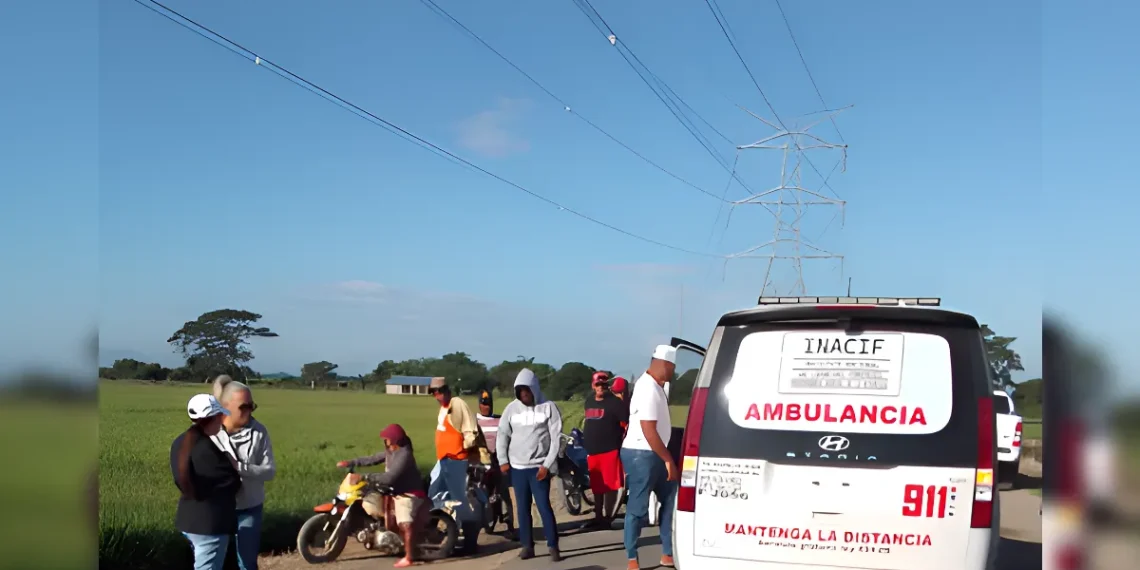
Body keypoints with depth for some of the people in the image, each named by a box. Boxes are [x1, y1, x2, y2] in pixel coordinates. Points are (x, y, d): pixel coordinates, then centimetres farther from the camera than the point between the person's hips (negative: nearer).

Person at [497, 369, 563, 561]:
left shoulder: (548, 407, -4)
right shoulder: (511, 408, 5)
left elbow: (556, 438, -5)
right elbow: (502, 435, 10)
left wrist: (547, 465, -10)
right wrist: (503, 461, 2)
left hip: (539, 467, -3)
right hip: (517, 467, 3)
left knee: (544, 506, -7)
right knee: (522, 508, 7)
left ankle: (553, 547, -2)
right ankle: (527, 546, 14)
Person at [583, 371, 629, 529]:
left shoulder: (615, 402, -7)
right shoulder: (589, 402, 16)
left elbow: (627, 424, -10)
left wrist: (622, 443, -13)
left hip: (610, 450, -7)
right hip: (592, 451, 7)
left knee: (610, 486, -8)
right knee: (596, 487, 13)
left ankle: (608, 517, -3)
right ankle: (598, 517, 22)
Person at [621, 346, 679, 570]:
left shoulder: (653, 385, 11)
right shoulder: (648, 389, -21)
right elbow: (649, 431, -25)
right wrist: (668, 459, -19)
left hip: (654, 454, 10)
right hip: (641, 454, -10)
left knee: (670, 500, 12)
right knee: (638, 508, -2)